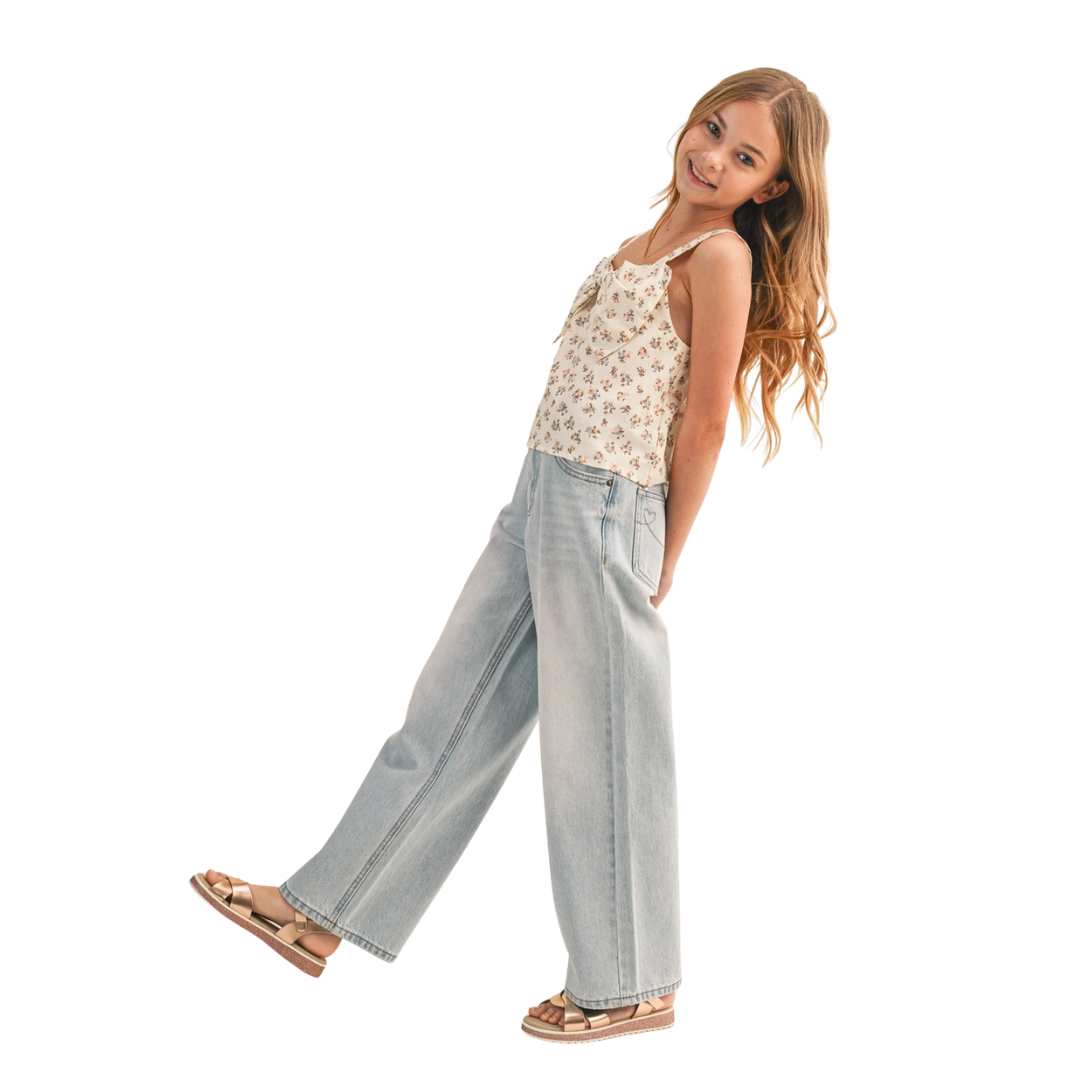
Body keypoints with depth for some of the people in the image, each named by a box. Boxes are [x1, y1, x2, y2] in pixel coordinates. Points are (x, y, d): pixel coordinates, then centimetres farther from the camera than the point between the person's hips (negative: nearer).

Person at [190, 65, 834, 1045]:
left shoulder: (720, 255, -11)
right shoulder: (655, 239, 15)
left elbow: (704, 422, -11)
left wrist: (662, 562, -6)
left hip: (605, 519, -9)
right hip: (540, 497, 9)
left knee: (597, 753, 2)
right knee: (451, 711, 13)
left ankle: (631, 987, 19)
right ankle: (322, 912, 23)